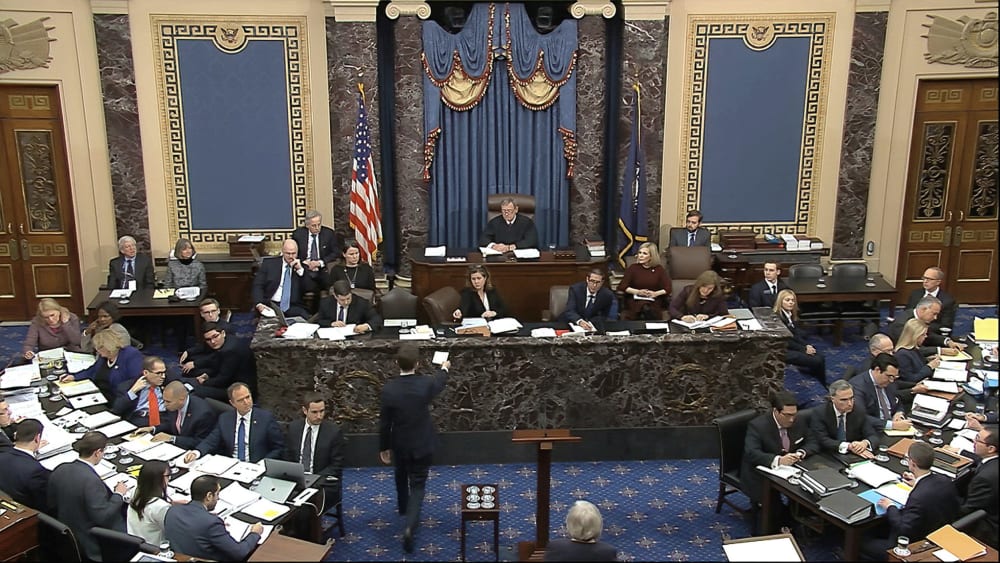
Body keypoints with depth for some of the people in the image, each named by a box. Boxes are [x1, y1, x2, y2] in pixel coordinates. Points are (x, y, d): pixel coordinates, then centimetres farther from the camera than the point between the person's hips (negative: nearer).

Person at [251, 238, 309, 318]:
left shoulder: (301, 265, 10)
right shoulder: (269, 263, 8)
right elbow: (257, 285, 4)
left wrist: (300, 269, -10)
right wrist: (259, 304, -14)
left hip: (293, 307, 0)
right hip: (270, 304, 0)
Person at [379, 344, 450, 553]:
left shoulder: (389, 388, -19)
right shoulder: (426, 383, -19)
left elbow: (384, 423, -10)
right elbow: (439, 383, 7)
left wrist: (383, 447, 5)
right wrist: (444, 369, 29)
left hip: (399, 445, 2)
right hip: (422, 445, -2)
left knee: (401, 477, 29)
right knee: (417, 485, 6)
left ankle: (403, 506, 53)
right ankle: (409, 526, -12)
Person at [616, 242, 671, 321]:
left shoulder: (659, 269, 11)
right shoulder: (633, 268, 10)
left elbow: (667, 288, 3)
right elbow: (622, 286, 1)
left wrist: (656, 293, -17)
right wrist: (638, 292, -14)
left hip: (654, 302, 1)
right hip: (635, 300, -1)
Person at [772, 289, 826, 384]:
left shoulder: (790, 315, 10)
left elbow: (796, 335, 9)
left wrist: (807, 345, -7)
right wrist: (804, 349, -14)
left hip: (791, 347, 8)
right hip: (783, 351, -8)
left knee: (821, 357, -10)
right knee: (817, 361, -16)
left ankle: (824, 385, -1)